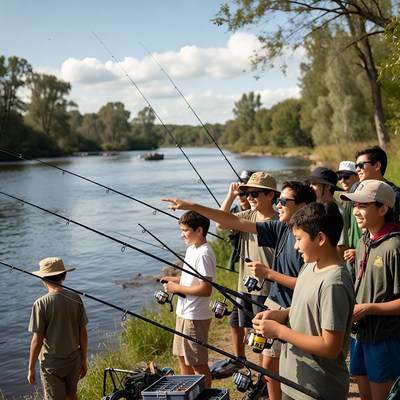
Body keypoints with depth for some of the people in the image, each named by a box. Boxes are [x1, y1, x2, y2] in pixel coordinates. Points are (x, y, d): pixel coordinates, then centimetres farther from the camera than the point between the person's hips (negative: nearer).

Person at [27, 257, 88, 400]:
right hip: (74, 360, 4)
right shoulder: (76, 299, -6)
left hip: (52, 363, -4)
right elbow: (83, 334, 1)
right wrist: (83, 360, 13)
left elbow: (37, 340, -15)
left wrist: (31, 368, -3)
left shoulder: (41, 304, -17)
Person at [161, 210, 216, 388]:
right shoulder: (191, 249, 9)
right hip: (184, 312, 10)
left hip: (195, 316, -10)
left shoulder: (203, 254, -21)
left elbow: (206, 289, -26)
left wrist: (177, 288, -18)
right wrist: (174, 279, 4)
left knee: (198, 363, 1)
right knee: (182, 357, 21)